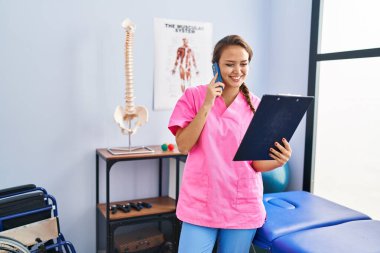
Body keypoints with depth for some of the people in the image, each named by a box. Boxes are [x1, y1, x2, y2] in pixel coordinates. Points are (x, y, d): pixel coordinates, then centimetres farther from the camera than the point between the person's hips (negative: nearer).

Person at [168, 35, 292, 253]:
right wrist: (207, 105, -17)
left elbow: (258, 163, 2)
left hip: (243, 207, 2)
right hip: (201, 204, -1)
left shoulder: (257, 106, 0)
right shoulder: (194, 96, -3)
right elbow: (184, 146, -11)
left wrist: (279, 160, -19)